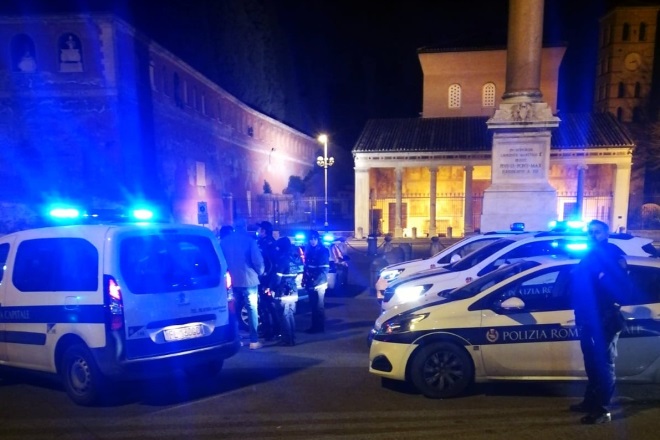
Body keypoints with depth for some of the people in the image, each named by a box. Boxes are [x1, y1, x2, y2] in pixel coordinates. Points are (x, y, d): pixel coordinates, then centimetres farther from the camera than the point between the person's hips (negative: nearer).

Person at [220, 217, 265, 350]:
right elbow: (257, 260, -11)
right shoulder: (249, 239, -6)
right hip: (248, 280, -4)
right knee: (252, 310, 2)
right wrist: (260, 272, 6)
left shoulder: (224, 241, 7)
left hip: (232, 281, 4)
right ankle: (254, 341, 1)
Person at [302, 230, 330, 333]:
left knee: (319, 306, 1)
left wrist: (315, 282, -20)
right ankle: (315, 326, 23)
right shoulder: (309, 250, 11)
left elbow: (324, 270, -16)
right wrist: (305, 280, 10)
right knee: (313, 306, 13)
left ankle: (320, 327, 12)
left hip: (319, 284, -7)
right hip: (310, 284, 7)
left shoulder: (323, 251, -10)